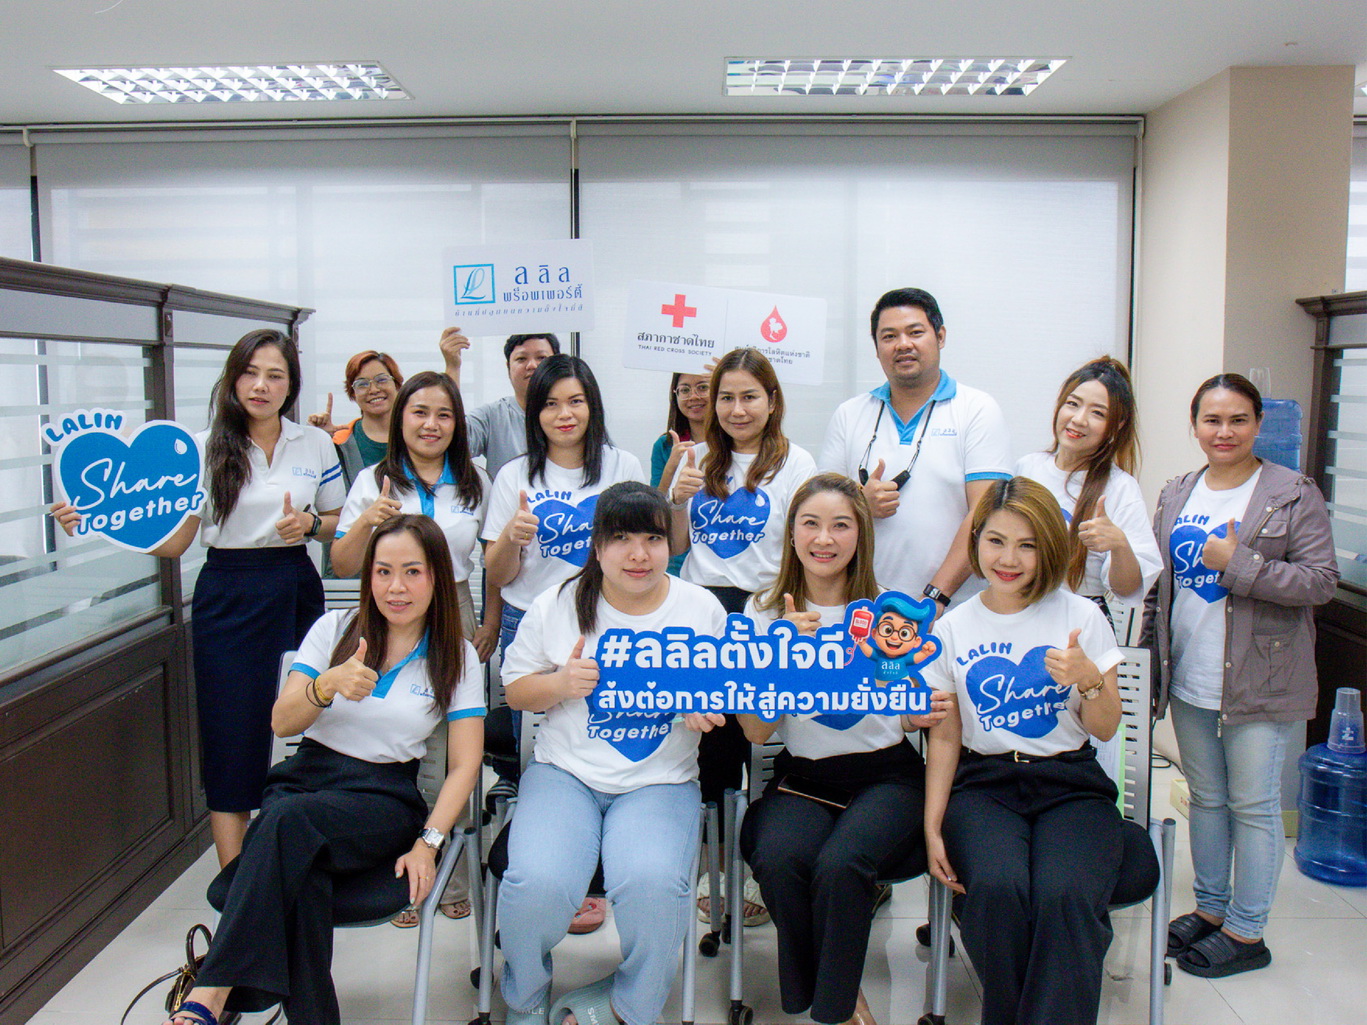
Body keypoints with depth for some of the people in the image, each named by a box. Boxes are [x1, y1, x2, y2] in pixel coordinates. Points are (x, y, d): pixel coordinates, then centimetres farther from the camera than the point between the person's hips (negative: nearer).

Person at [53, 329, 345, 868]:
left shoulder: (316, 444, 5)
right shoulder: (203, 448, -1)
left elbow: (339, 523, 14)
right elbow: (171, 541, -2)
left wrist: (310, 523, -8)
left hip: (296, 593, 2)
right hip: (227, 597, -1)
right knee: (231, 733, 1)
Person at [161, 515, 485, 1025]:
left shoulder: (456, 657, 5)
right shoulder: (335, 628, 9)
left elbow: (464, 764, 0)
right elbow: (281, 722, 3)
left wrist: (427, 843, -14)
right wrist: (329, 685, -19)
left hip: (383, 797, -2)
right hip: (306, 776, 2)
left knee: (287, 820, -34)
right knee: (299, 879, -34)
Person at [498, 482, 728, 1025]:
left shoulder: (703, 609, 4)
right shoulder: (558, 604, 4)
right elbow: (515, 689, 10)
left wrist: (708, 709, -11)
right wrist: (561, 683, -11)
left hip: (661, 781, 0)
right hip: (565, 771, 1)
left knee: (653, 885, -29)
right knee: (538, 883, -25)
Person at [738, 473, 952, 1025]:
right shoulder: (763, 613, 2)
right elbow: (756, 731, -7)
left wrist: (924, 712, -10)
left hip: (886, 773, -1)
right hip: (803, 776, 1)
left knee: (838, 865, -30)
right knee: (777, 860, -29)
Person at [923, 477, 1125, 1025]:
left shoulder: (1082, 617, 4)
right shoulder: (952, 629, 7)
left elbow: (1105, 730, 6)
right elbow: (944, 738, 10)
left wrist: (1090, 680, -16)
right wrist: (933, 826, -2)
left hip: (1071, 784, 0)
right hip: (984, 784, 1)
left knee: (1064, 895, -32)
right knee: (997, 887, -30)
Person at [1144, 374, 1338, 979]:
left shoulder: (1293, 495, -6)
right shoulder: (1176, 495, 10)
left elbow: (1321, 581, -13)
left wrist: (1237, 562, -20)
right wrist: (1151, 648, 10)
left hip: (1257, 679, -5)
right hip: (1189, 679, 5)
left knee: (1252, 805, 4)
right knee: (1205, 797, 16)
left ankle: (1246, 933, 18)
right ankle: (1210, 908, 31)